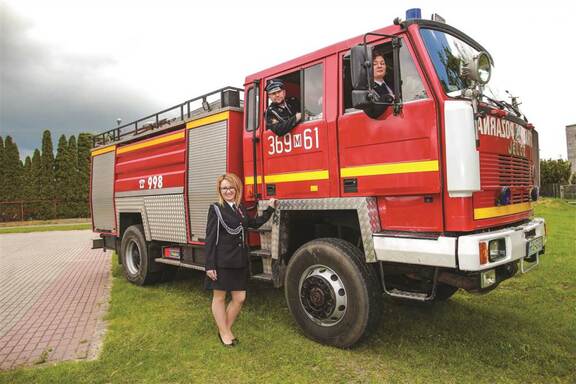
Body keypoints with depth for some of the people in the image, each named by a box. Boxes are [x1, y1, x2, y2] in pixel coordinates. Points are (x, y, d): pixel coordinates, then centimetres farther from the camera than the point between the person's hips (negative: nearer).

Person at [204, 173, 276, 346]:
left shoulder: (240, 208, 10)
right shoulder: (215, 209, -8)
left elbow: (255, 223, 26)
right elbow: (210, 239, -10)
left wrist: (270, 209, 19)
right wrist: (210, 266, -14)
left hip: (239, 261, 6)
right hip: (221, 262, -6)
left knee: (239, 298, 9)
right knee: (219, 297, 9)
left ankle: (226, 329, 30)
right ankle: (224, 333, 25)